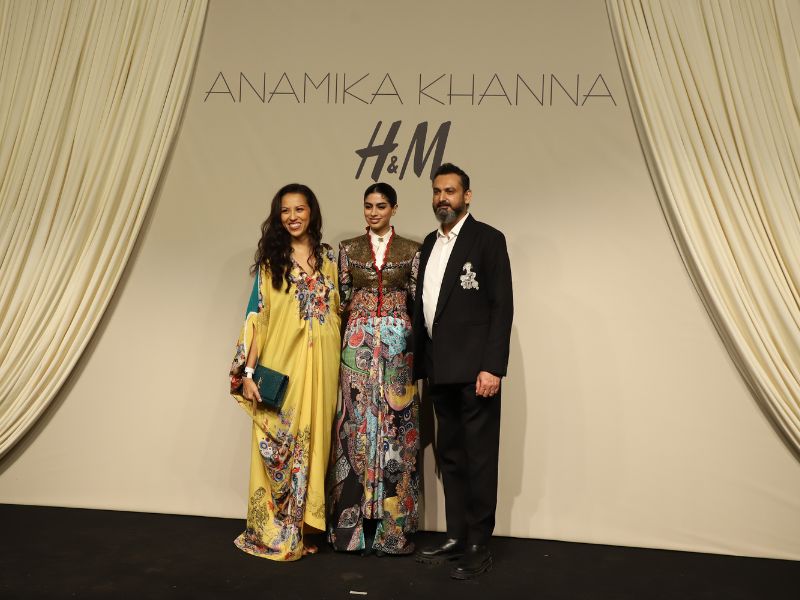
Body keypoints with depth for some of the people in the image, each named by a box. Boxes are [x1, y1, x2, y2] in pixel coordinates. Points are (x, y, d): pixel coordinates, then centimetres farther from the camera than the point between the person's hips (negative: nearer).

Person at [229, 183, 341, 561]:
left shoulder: (329, 258, 9)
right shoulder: (271, 261, 4)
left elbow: (342, 312, 11)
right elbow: (257, 317, -1)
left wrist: (342, 366, 4)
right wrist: (248, 371, -9)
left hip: (321, 367, 2)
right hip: (280, 366, -2)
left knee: (314, 444, 7)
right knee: (279, 447, 0)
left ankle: (305, 527, 22)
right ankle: (273, 532, 16)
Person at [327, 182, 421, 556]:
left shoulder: (411, 250, 6)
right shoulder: (348, 249, 9)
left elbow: (417, 301, 4)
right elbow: (341, 300, 8)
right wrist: (341, 342, 0)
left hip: (397, 343, -1)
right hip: (357, 343, 1)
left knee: (394, 423, 0)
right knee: (357, 422, 1)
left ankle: (392, 526, 11)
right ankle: (353, 524, 11)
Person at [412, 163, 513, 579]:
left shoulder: (488, 239, -4)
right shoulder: (430, 243, 16)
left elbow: (502, 306, -11)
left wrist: (492, 367, -18)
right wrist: (419, 364, 12)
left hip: (474, 368, -7)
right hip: (439, 370, 7)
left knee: (479, 459, 1)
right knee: (450, 457, 13)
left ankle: (479, 546, 13)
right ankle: (456, 538, 25)